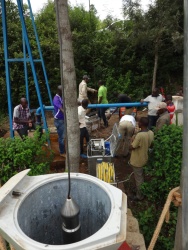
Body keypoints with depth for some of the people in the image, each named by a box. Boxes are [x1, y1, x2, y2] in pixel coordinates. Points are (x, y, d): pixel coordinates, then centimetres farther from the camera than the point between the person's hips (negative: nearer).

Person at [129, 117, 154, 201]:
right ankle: (142, 192, 45)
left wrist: (132, 141, -5)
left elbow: (132, 147, -22)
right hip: (145, 159, 8)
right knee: (141, 177, 27)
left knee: (138, 179, 11)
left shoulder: (140, 135, -32)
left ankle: (139, 196, 29)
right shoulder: (151, 133, -7)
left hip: (137, 161, -8)